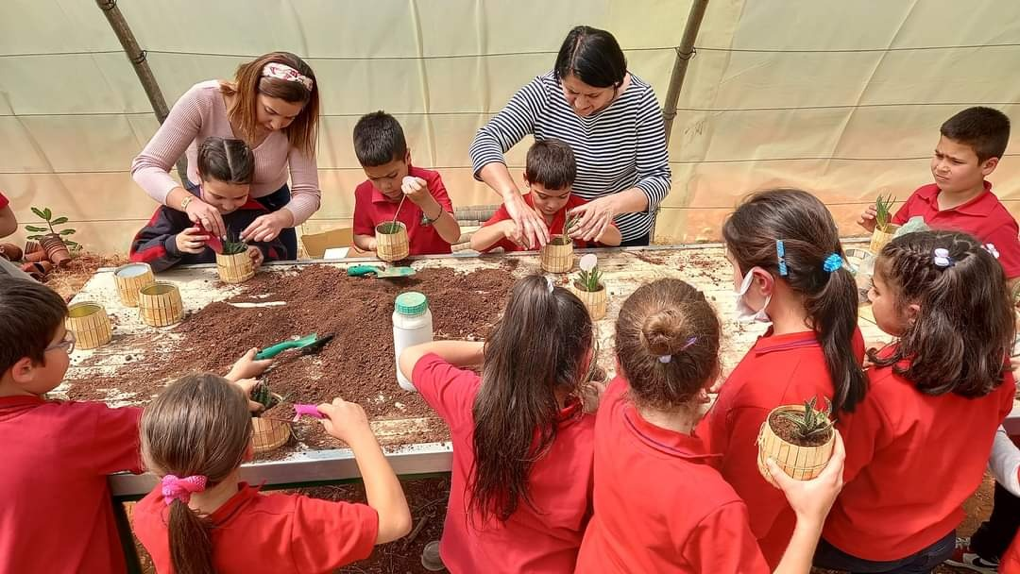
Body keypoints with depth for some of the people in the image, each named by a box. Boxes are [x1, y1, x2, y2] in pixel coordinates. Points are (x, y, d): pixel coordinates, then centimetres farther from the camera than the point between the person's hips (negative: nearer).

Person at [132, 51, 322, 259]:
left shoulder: (296, 125, -24)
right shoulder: (203, 99, -27)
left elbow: (308, 193, -24)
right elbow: (145, 166, -26)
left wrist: (281, 218, -45)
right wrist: (189, 202, -45)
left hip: (268, 208, 1)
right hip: (203, 205, -1)